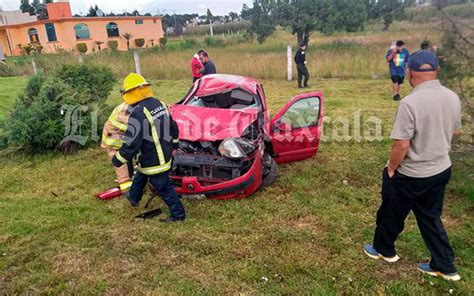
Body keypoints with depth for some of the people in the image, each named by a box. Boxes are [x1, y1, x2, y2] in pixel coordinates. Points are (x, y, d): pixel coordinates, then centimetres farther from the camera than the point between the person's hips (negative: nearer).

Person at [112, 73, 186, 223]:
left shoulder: (137, 114, -26)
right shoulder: (160, 104, 0)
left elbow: (132, 143, -25)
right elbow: (173, 127, 10)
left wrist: (118, 160, -11)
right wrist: (173, 145, 25)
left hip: (153, 161, -9)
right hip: (165, 154, 9)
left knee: (164, 187, 7)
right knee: (140, 174, 30)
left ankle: (178, 214, 21)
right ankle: (133, 197, 51)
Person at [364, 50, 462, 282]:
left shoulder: (410, 102, -27)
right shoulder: (453, 98, -3)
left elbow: (401, 144, -26)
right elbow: (454, 132, 12)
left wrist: (391, 167, -10)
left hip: (411, 175, -7)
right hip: (442, 170, 7)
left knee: (392, 214, 17)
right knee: (431, 217, 22)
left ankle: (383, 250, 39)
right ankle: (445, 266, 32)